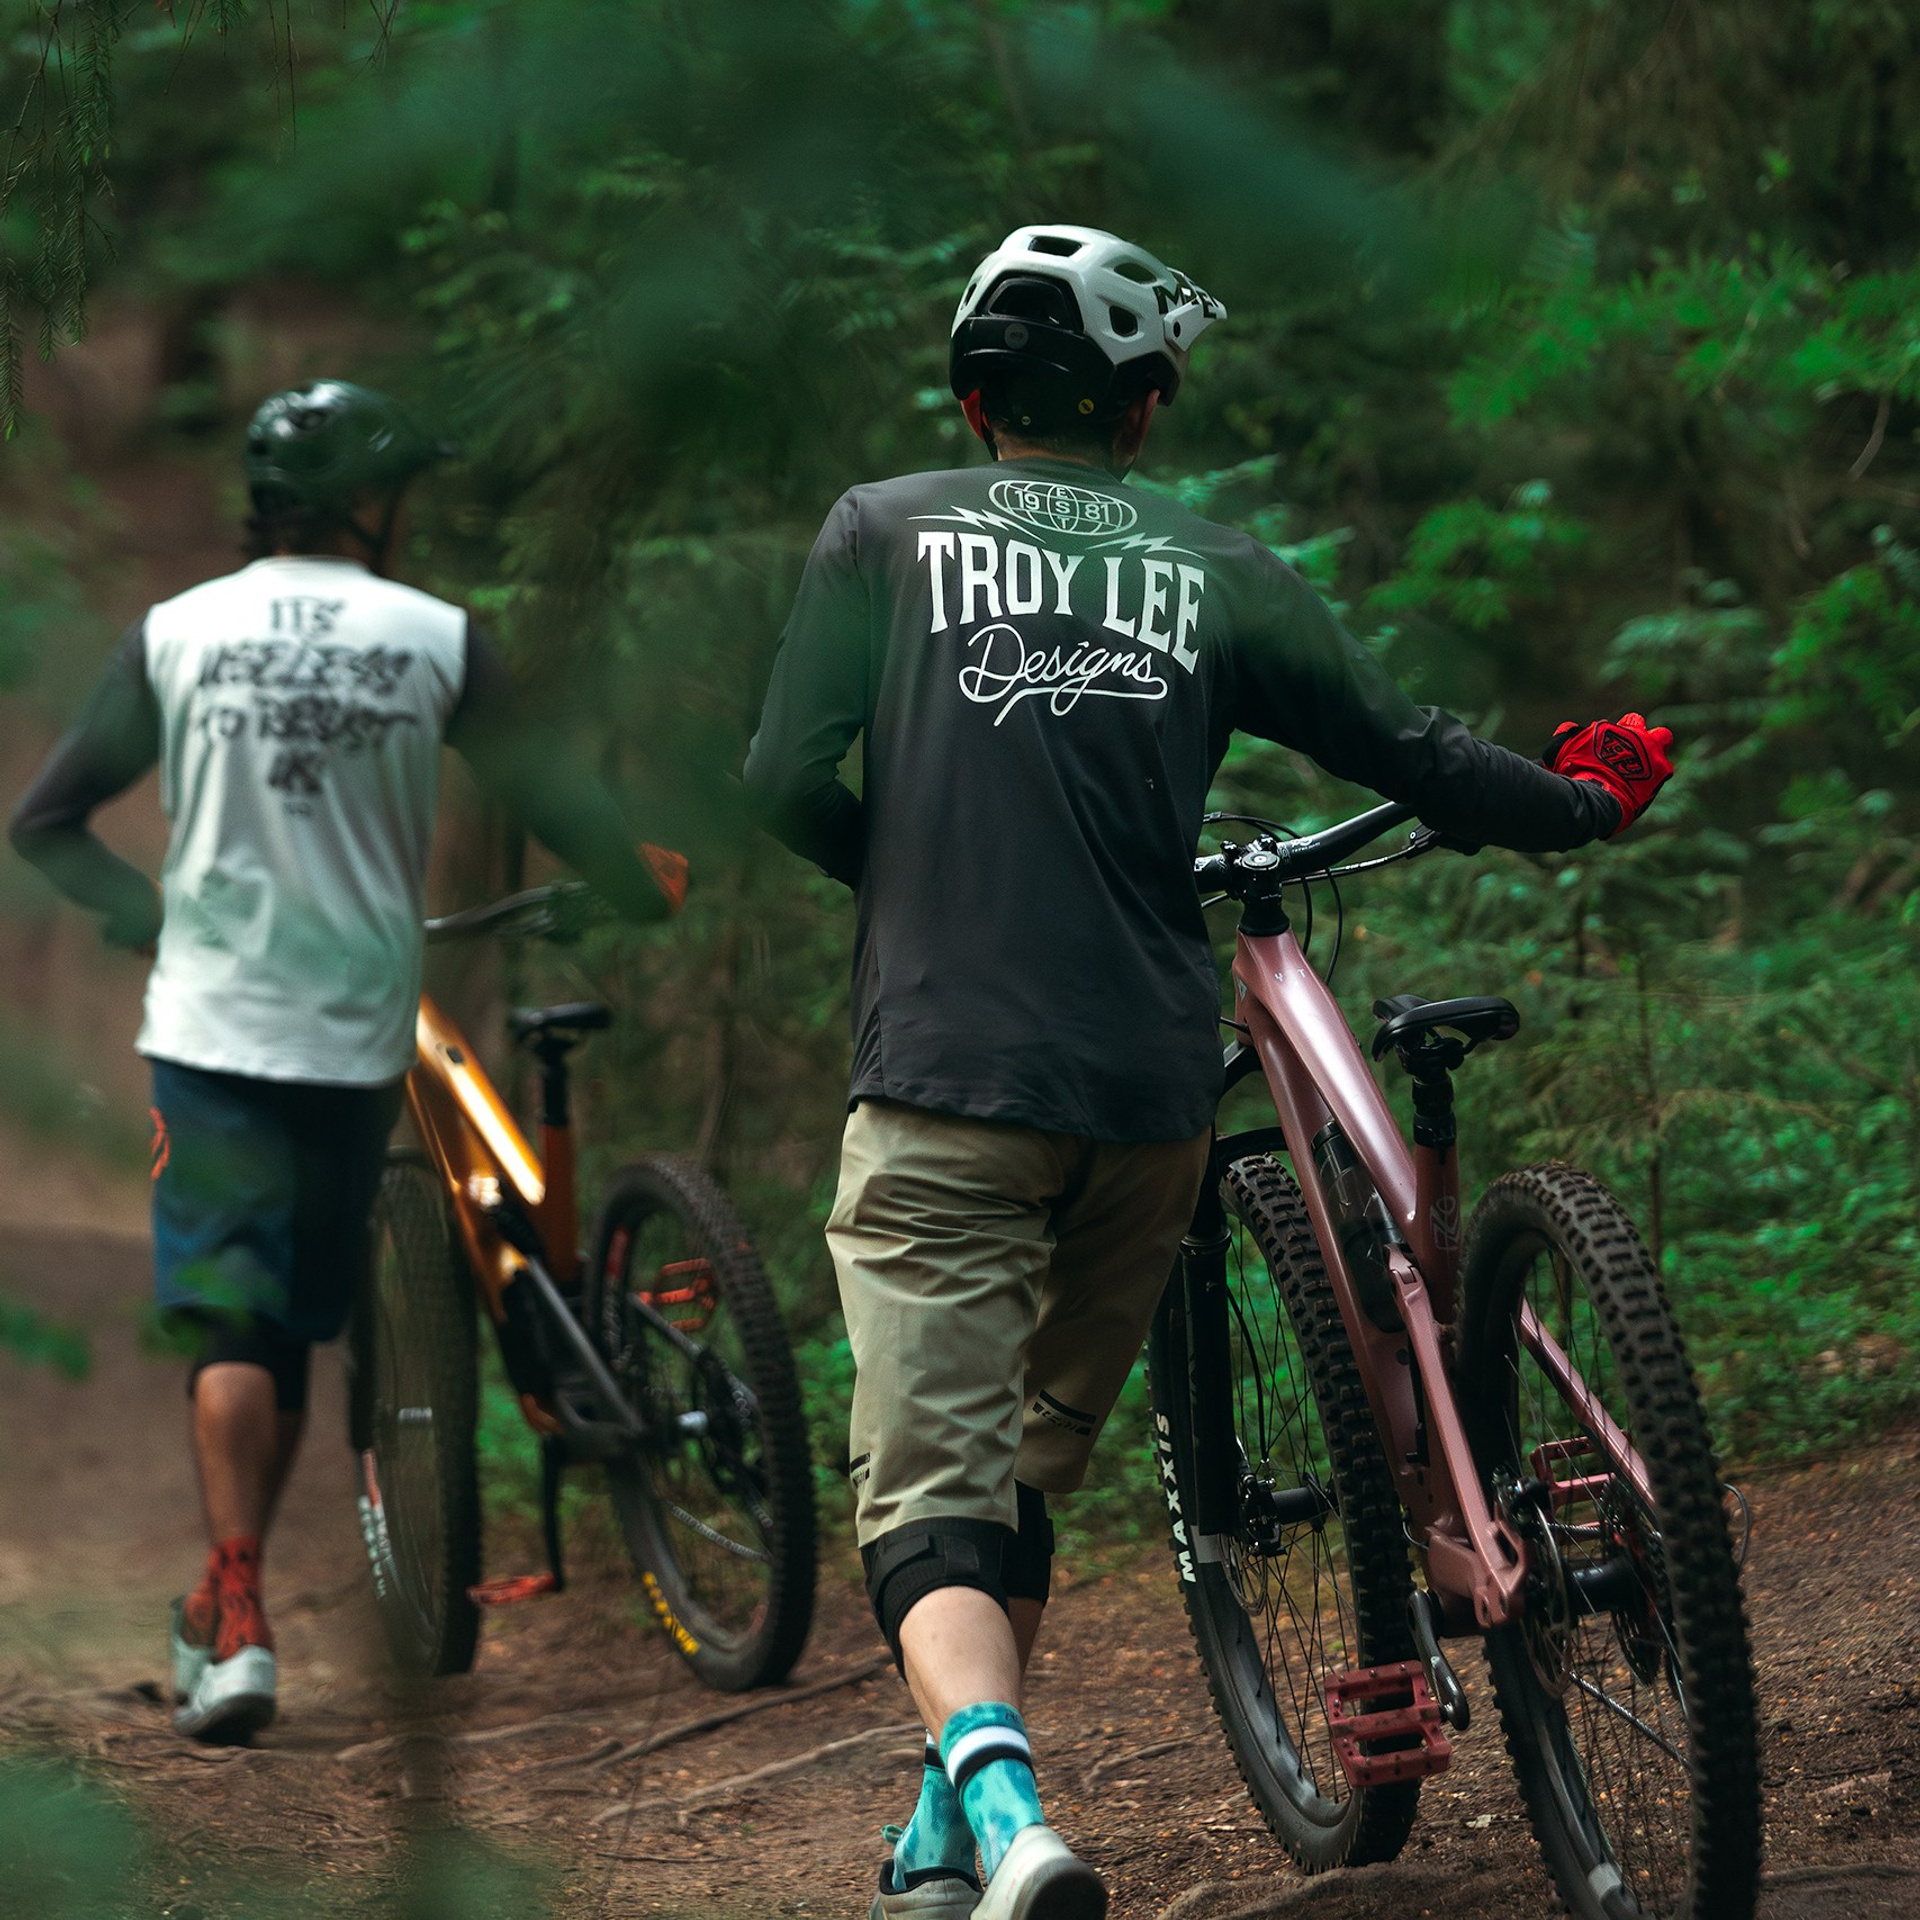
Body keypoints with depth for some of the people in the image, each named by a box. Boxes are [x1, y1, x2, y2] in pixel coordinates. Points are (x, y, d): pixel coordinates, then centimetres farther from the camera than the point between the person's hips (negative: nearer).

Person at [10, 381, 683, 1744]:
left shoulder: (174, 637, 1)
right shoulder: (440, 641, -3)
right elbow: (550, 800, 4)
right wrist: (649, 890, 20)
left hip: (211, 1027, 0)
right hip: (356, 1031, 0)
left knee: (232, 1325, -2)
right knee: (298, 1330, 14)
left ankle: (238, 1625, -15)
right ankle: (224, 1607, 22)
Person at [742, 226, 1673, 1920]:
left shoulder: (885, 533, 5)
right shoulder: (1217, 574, 8)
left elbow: (791, 783, -1)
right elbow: (1408, 751, 11)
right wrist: (1582, 803, 30)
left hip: (945, 1078, -2)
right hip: (1149, 1090, 2)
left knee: (932, 1487, -6)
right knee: (1033, 1471, 19)